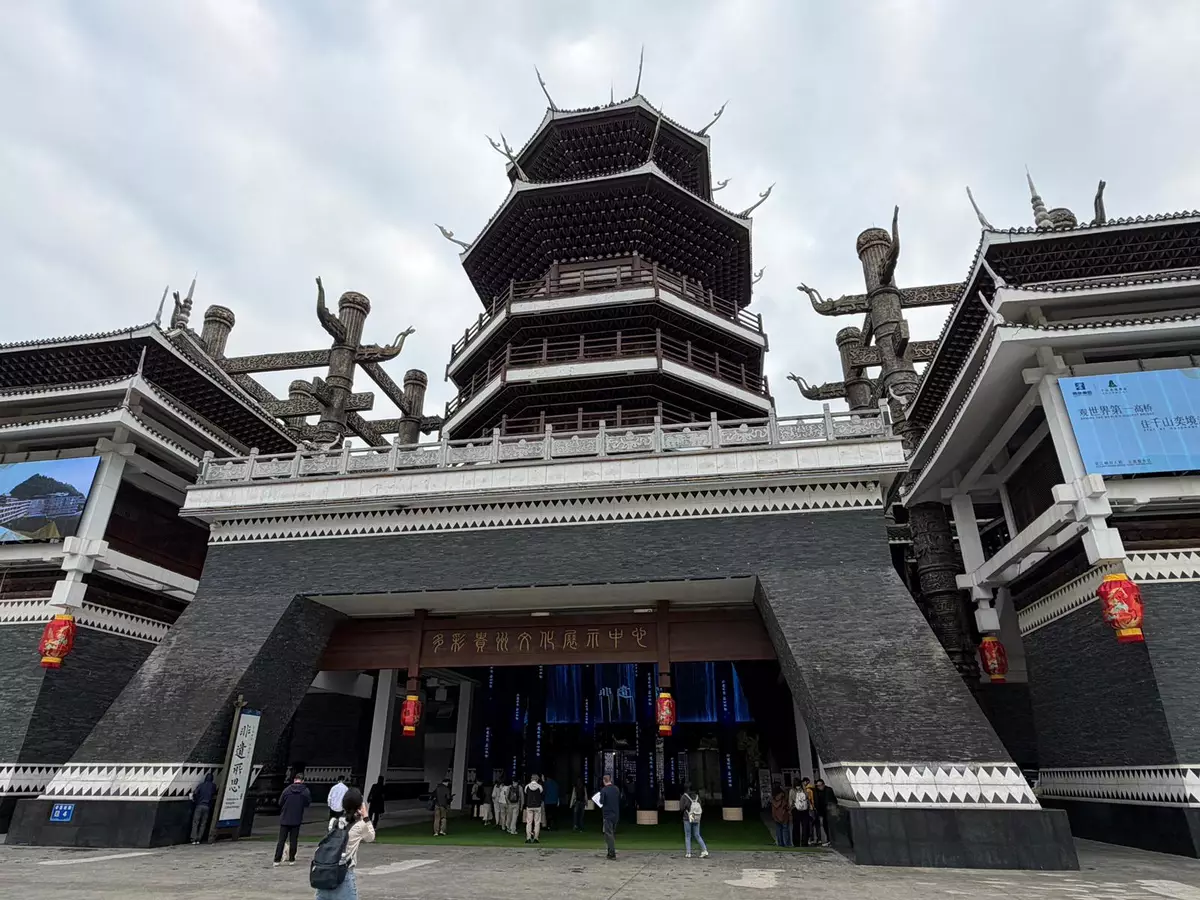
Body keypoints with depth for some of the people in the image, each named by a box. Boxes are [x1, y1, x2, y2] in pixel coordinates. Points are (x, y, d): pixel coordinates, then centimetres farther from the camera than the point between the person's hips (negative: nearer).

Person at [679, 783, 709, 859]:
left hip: (687, 819, -4)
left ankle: (688, 853, 6)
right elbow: (701, 808, 5)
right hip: (697, 819, 4)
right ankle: (704, 850, 0)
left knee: (687, 836, 9)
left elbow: (681, 808, -10)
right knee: (697, 835, 13)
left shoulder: (684, 797, -9)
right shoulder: (697, 796, 3)